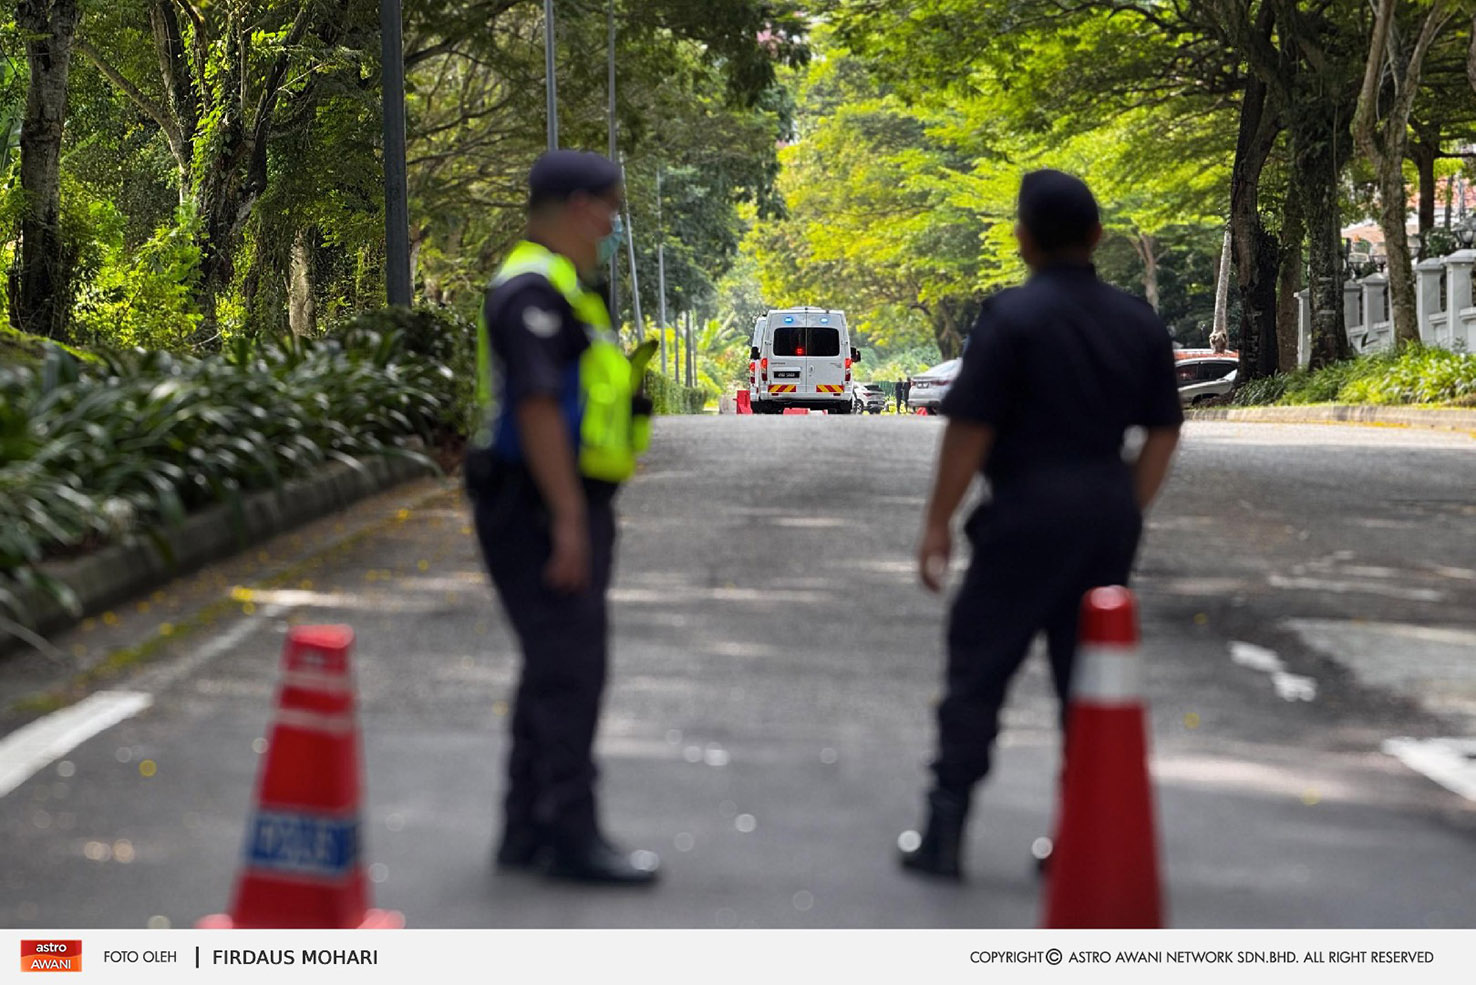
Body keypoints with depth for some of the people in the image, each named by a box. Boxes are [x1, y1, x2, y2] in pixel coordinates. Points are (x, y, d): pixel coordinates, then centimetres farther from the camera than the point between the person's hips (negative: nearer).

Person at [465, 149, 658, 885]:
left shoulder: (556, 287, 19)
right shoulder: (533, 289, -15)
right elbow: (538, 407, -23)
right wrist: (568, 519, -25)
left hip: (568, 506, 11)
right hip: (544, 510, -11)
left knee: (555, 670, 13)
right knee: (568, 671, -9)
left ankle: (528, 830, 20)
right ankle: (572, 837, -6)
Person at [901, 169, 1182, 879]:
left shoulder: (1013, 316, -10)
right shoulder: (1139, 323, 9)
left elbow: (969, 428, -12)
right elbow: (1162, 434, 12)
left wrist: (937, 524, -6)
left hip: (1028, 512, -6)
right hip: (1107, 518, 6)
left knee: (978, 670, 1)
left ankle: (944, 833, 2)